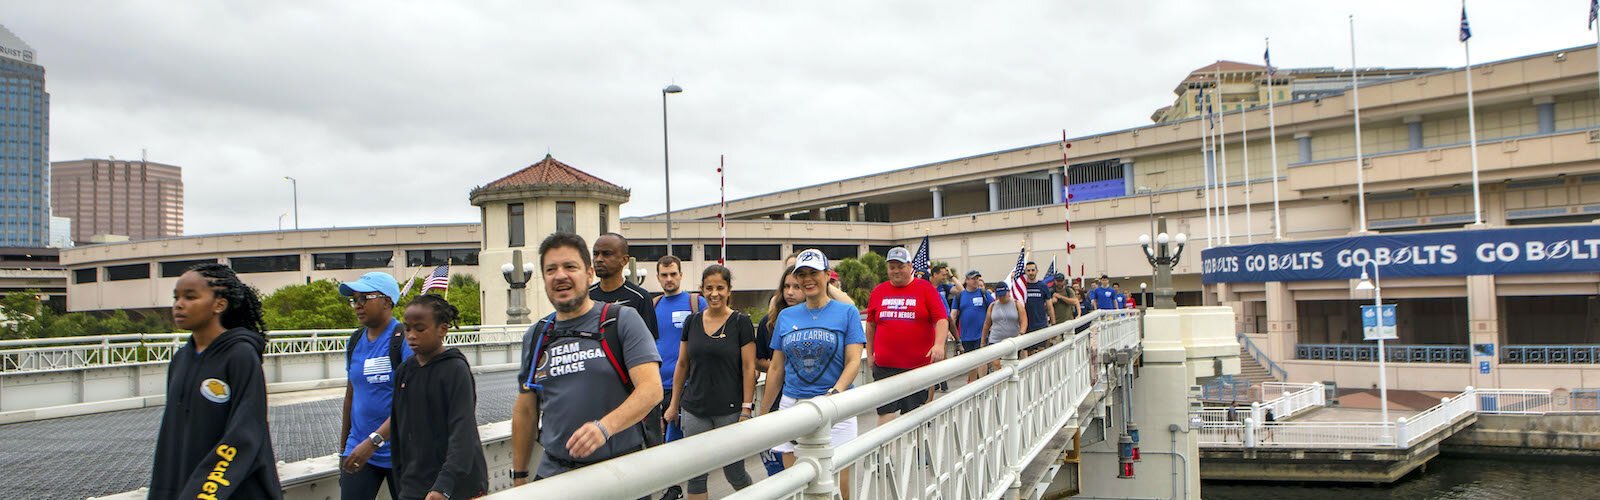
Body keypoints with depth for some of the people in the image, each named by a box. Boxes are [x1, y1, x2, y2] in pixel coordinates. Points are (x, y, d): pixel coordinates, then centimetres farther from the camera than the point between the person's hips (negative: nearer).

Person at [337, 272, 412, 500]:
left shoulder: (405, 339, -12)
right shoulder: (355, 341, 8)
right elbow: (351, 394, 17)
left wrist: (374, 441, -26)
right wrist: (343, 448, 20)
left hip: (399, 453, -5)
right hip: (358, 449, 5)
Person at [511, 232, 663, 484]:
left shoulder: (623, 320, -4)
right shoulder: (535, 337, 10)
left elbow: (652, 388, -15)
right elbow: (525, 412, 16)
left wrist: (604, 427, -28)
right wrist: (519, 475, 13)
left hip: (621, 472, -3)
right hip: (553, 472, 3)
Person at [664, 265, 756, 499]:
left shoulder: (741, 322, -4)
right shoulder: (692, 322, 7)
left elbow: (749, 368, -5)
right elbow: (682, 365, 13)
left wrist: (746, 410, -10)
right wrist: (674, 404, 12)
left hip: (730, 410, -3)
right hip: (694, 411, 3)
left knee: (734, 473, 5)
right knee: (695, 474, 5)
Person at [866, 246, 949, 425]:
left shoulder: (926, 289, 1)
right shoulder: (878, 291, 9)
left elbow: (942, 319, -5)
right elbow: (871, 324, 19)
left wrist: (939, 344, -21)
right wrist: (870, 353, 19)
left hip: (918, 364, -1)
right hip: (884, 365, 2)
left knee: (912, 413, 7)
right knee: (885, 413, -4)